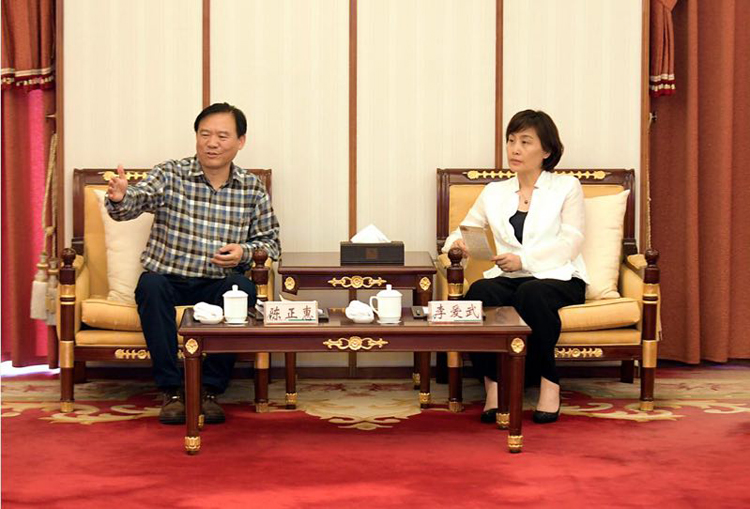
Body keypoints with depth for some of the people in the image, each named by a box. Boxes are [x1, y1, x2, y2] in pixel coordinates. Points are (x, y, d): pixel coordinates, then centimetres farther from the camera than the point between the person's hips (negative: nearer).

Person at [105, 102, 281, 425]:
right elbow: (135, 201, -19)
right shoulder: (170, 175, -2)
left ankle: (210, 390, -17)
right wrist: (119, 198, -44)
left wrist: (245, 252, -13)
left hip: (219, 284, 1)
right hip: (168, 279, -1)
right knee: (150, 284, -33)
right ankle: (170, 390, -22)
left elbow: (270, 243, 9)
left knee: (242, 289, -31)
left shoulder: (253, 189, 5)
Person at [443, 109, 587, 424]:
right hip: (509, 279, 3)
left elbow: (569, 244, -4)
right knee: (480, 291, -32)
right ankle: (493, 383, -30)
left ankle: (548, 381, -24)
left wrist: (523, 259, -19)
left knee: (532, 293, -37)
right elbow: (463, 232, 17)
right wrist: (457, 243, -10)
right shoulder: (494, 192, 20)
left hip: (558, 278, -2)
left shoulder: (567, 188, 10)